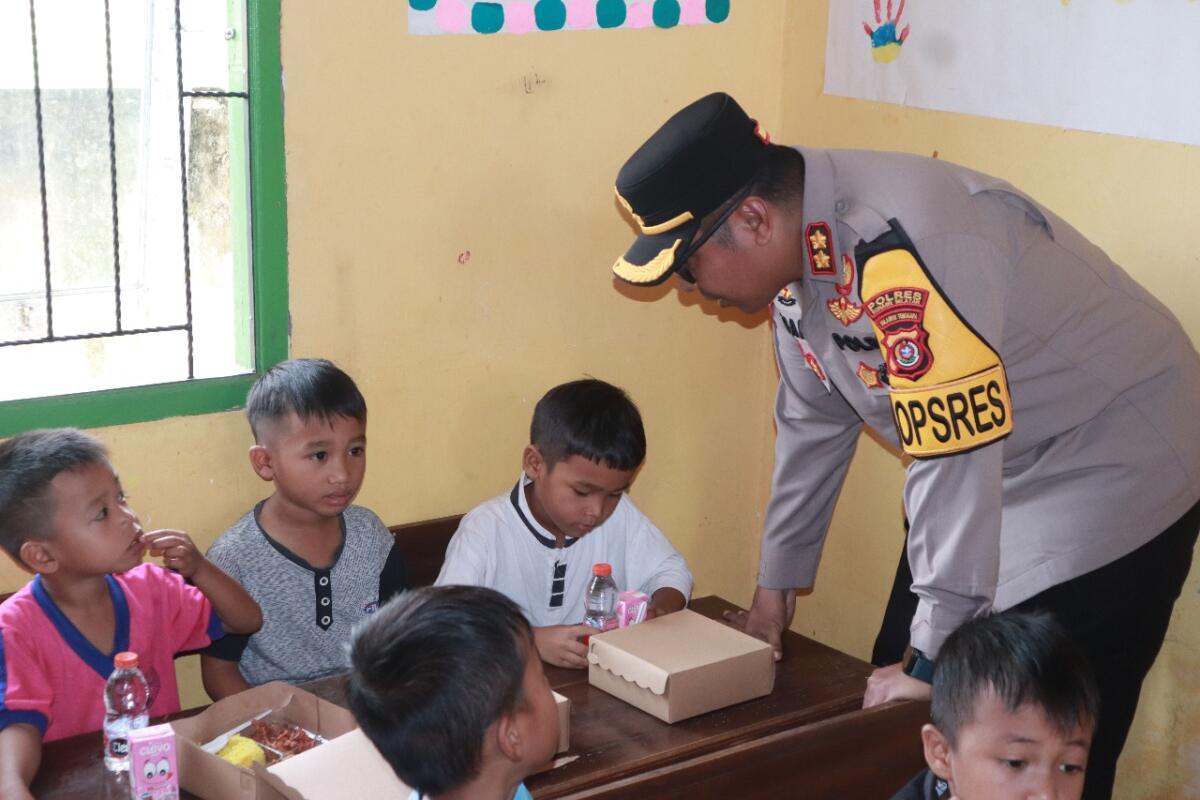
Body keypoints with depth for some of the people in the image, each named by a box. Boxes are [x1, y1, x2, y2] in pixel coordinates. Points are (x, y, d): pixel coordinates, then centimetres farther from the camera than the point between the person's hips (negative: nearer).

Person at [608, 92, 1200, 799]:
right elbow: (814, 424, 9)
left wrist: (935, 661, -24)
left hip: (1113, 469, -9)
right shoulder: (799, 246, -3)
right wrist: (776, 586, 16)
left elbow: (955, 461, -32)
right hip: (1001, 479, 9)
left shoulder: (893, 245, -33)